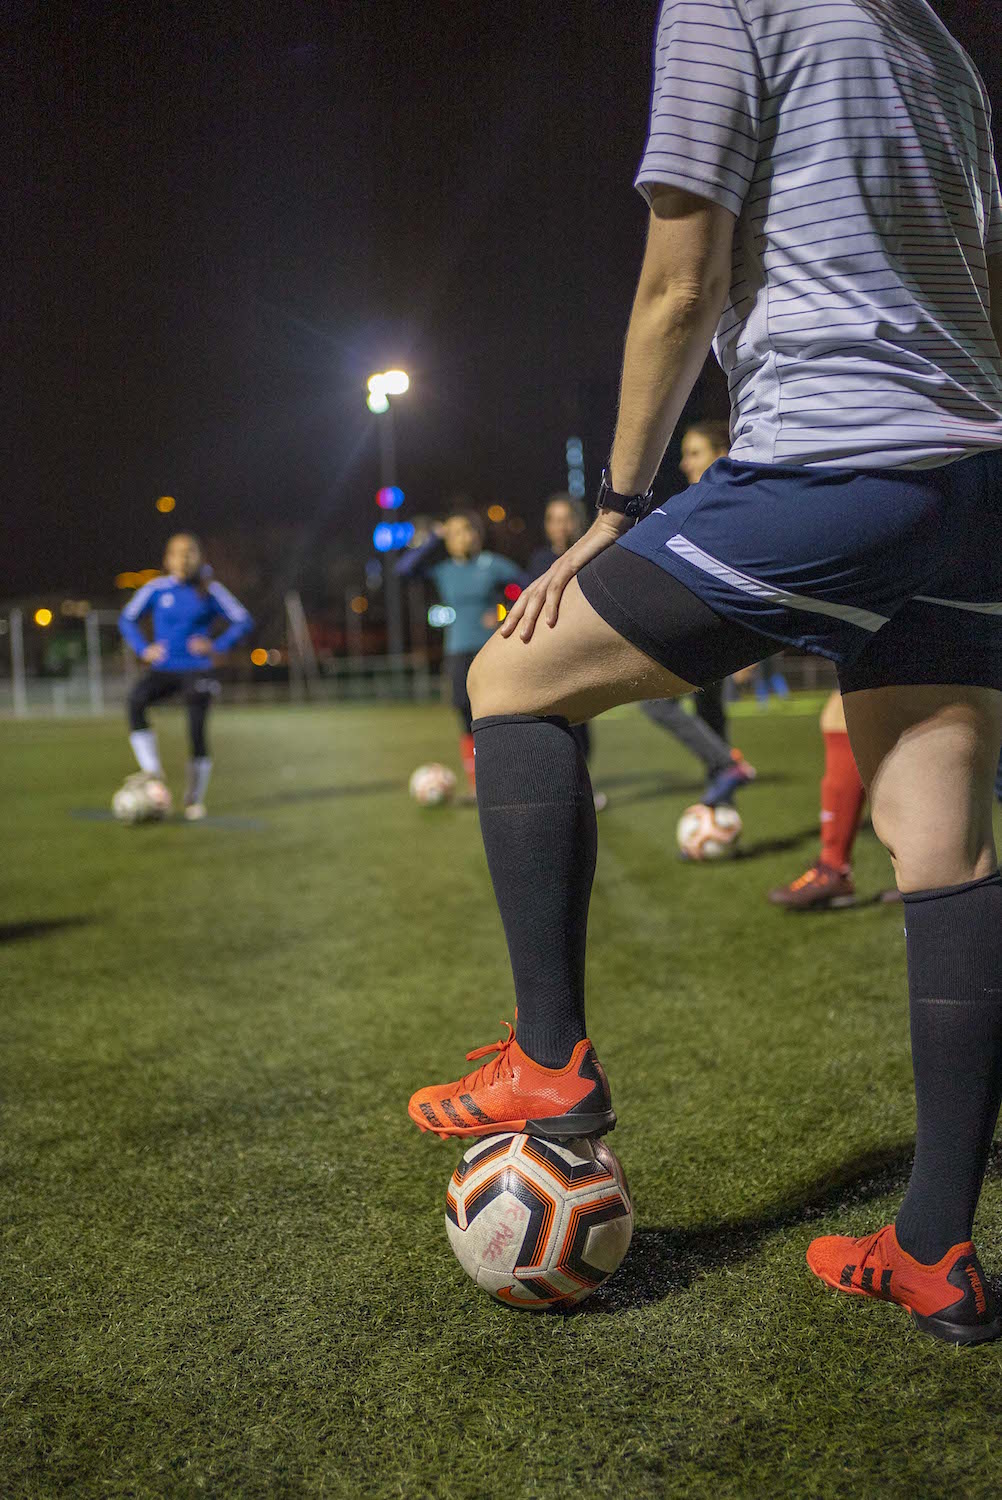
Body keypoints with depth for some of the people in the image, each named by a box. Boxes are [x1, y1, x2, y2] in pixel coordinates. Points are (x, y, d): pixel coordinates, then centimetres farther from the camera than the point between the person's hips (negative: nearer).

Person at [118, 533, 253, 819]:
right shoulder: (156, 588, 4)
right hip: (163, 668, 1)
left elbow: (243, 621, 5)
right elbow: (127, 619, 13)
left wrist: (217, 647, -8)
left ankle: (195, 798, 11)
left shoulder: (210, 591, 1)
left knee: (197, 731, -8)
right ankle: (151, 769, -20)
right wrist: (143, 649, -1)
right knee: (135, 701, -28)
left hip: (197, 670, -1)